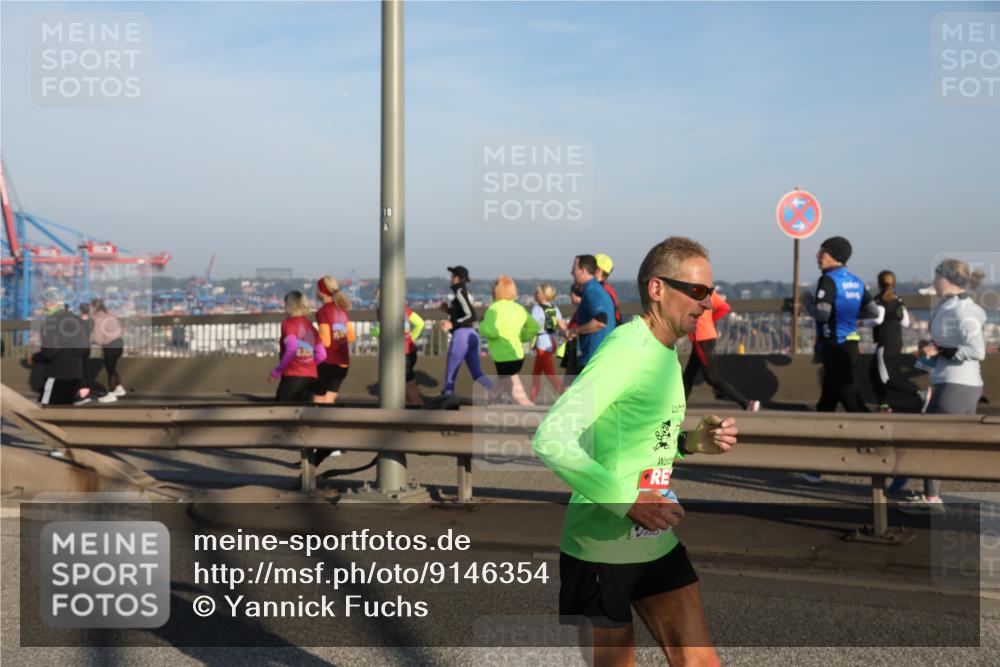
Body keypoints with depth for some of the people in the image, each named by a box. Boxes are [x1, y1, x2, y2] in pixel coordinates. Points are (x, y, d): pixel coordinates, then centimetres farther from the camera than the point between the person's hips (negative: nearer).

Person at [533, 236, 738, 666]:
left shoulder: (667, 352, 9)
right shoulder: (625, 349, -19)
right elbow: (551, 438, -29)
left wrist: (692, 442, 2)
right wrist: (629, 503, -29)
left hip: (660, 545, 8)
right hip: (604, 551, -8)